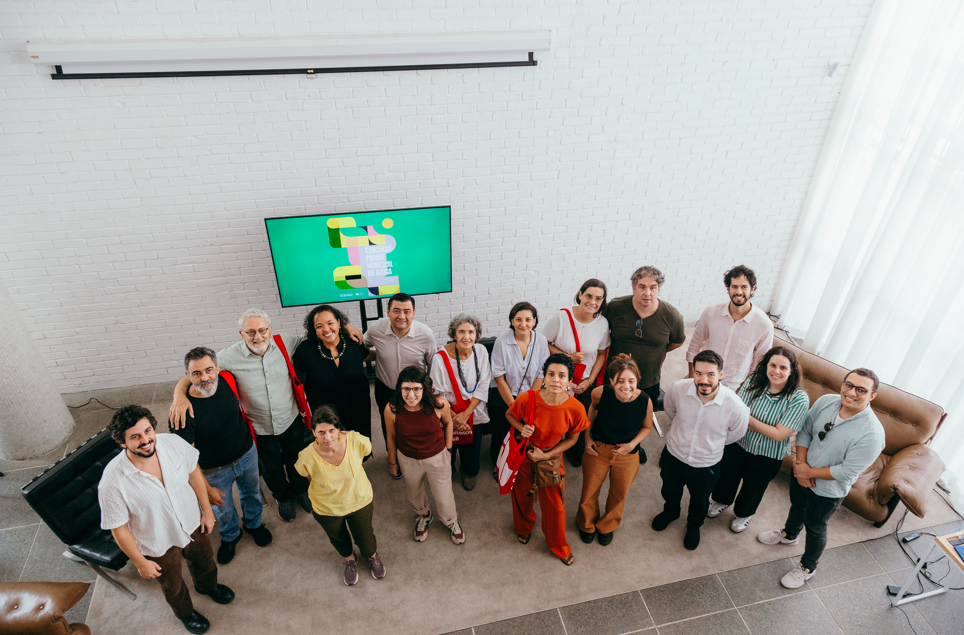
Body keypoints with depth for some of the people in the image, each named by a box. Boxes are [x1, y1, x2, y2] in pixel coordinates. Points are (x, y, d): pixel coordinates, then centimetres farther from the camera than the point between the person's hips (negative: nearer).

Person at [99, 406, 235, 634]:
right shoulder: (112, 482, -35)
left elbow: (193, 473, -7)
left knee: (204, 559, 32)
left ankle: (207, 585, 68)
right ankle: (185, 612, 61)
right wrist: (140, 562, -10)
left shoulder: (174, 443, -27)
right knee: (173, 585, 27)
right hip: (159, 545, -3)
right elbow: (119, 529, -20)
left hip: (192, 523, 3)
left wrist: (207, 509, 1)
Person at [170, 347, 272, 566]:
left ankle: (254, 524, 60)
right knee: (223, 509, 24)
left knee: (251, 493, 29)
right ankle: (230, 536, 56)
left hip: (247, 455, 3)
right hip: (215, 471, -3)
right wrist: (205, 488, -16)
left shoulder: (227, 382, -21)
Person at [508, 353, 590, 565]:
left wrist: (546, 455, -14)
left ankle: (559, 546, 45)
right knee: (522, 495, 23)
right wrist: (521, 428, -26)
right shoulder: (527, 399, -29)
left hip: (552, 457, 0)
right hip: (524, 453, 0)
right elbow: (509, 415, -7)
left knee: (554, 503, 14)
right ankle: (524, 527, 59)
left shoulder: (575, 409, -26)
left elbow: (572, 438, -8)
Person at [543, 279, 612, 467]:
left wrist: (589, 381, -3)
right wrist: (568, 357, -19)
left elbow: (601, 354, 4)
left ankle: (576, 455, 41)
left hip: (585, 382, 2)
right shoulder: (561, 317, -17)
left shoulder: (603, 323, -8)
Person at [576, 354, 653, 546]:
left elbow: (647, 427, -4)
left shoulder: (645, 401, -26)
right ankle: (586, 524, 53)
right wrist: (587, 436, -1)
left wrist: (632, 444, -18)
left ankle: (607, 525, 56)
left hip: (627, 455, 1)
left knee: (619, 495, 23)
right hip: (597, 449, 0)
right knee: (589, 491, 19)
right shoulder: (600, 393, -27)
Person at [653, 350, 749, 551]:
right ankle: (670, 512, 65)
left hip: (706, 465, -1)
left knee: (699, 501, 29)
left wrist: (711, 442, 5)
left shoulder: (735, 406, -33)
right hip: (673, 456, 1)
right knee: (669, 491, 31)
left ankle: (694, 525, 62)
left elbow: (736, 433, -7)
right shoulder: (678, 389, -29)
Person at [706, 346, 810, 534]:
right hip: (738, 443, 2)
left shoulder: (799, 399, -25)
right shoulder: (752, 382, -19)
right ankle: (722, 500, 58)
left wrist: (748, 419, -26)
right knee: (727, 475, 25)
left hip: (768, 455, -2)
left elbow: (779, 434, -25)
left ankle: (744, 513, 55)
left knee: (754, 487, 23)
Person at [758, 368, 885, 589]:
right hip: (802, 474, 5)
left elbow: (847, 472, -28)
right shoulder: (826, 401, -18)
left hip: (828, 491, -5)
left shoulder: (872, 434, -32)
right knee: (797, 506, 32)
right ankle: (789, 534, 63)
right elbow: (805, 430, -6)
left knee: (815, 528, 19)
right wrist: (801, 464, -15)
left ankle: (807, 568, 46)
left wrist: (809, 472, -21)